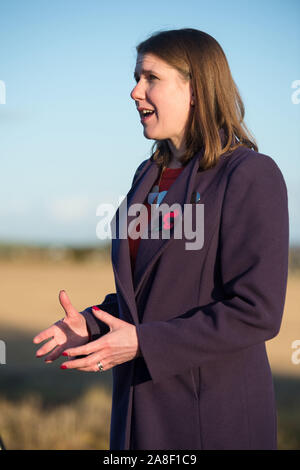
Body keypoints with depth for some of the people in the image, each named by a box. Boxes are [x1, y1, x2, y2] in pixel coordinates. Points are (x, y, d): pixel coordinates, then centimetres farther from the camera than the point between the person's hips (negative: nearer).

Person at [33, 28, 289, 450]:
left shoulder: (251, 176, -13)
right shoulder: (149, 176, 12)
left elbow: (257, 313, -19)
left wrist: (143, 343, -20)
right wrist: (91, 325, 1)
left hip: (215, 416, -7)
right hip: (141, 405, 7)